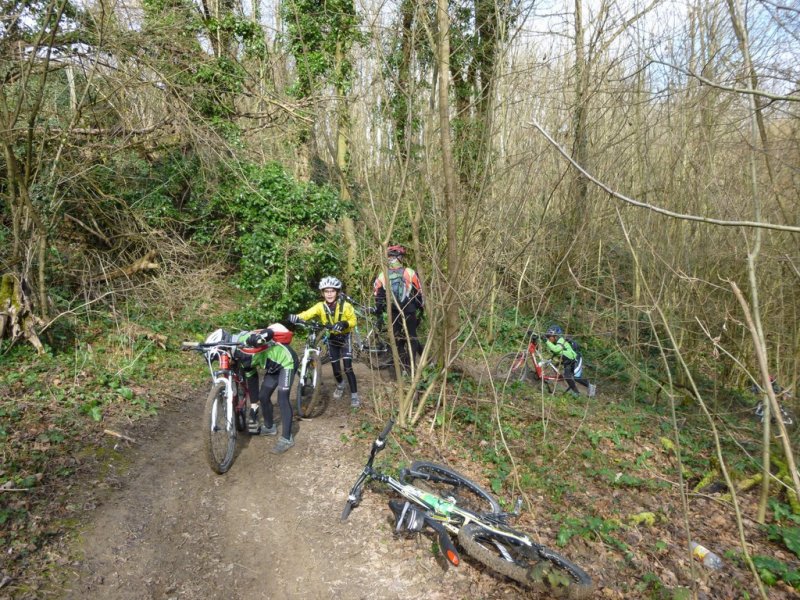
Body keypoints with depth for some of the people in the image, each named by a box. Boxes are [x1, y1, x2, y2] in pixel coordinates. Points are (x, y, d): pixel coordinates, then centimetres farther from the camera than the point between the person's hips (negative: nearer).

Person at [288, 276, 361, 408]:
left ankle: (354, 395, 1)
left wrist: (344, 324, -37)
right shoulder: (320, 306, -19)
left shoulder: (345, 306, -22)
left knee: (347, 367, -12)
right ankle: (340, 385, 40)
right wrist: (296, 318, -54)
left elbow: (353, 321, -15)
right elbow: (307, 313, -32)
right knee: (335, 369, 6)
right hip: (331, 338, 2)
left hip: (344, 337, -2)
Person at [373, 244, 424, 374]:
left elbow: (378, 297, 4)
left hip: (393, 314, 2)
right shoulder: (410, 273, -6)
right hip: (409, 312, -1)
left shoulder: (382, 276, 0)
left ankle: (404, 369, 13)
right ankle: (411, 367, 6)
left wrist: (379, 314, 13)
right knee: (411, 338, 11)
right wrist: (421, 309, 11)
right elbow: (419, 293, -2)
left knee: (398, 340, 12)